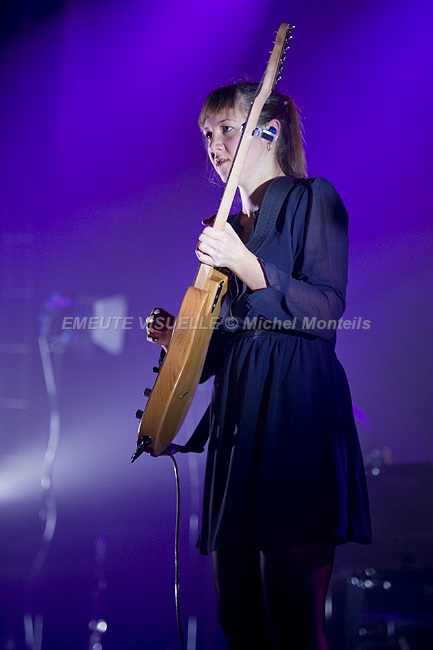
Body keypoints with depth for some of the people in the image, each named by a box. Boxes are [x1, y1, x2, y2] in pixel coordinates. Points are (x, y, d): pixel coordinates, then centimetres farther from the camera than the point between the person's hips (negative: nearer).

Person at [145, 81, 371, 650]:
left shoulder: (314, 199, 3)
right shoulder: (226, 226, 24)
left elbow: (327, 314, -9)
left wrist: (246, 266, -17)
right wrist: (178, 339, 5)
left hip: (298, 412, -7)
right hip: (236, 419, 8)